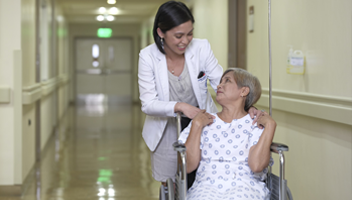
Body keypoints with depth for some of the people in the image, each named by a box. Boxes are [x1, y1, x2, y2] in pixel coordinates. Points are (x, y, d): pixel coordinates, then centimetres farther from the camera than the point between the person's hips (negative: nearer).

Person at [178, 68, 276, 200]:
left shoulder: (255, 124, 11)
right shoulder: (205, 122, 18)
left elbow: (256, 166, -8)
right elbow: (188, 166, 5)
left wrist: (270, 125, -2)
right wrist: (196, 125, 3)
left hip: (245, 185, 0)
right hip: (208, 185, 1)